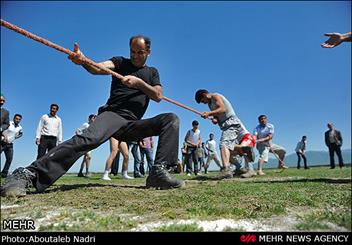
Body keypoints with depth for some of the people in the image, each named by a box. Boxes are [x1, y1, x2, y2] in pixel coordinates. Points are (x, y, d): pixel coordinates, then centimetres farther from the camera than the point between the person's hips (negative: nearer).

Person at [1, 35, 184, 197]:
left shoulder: (152, 72, 20)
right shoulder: (120, 62, 12)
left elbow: (158, 96, 2)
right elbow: (99, 67, -10)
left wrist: (138, 82, -13)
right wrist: (83, 61, -33)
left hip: (133, 124, 3)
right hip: (112, 114, -3)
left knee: (171, 119, -16)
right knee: (90, 139, -34)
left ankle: (159, 172, -30)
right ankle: (29, 174, -36)